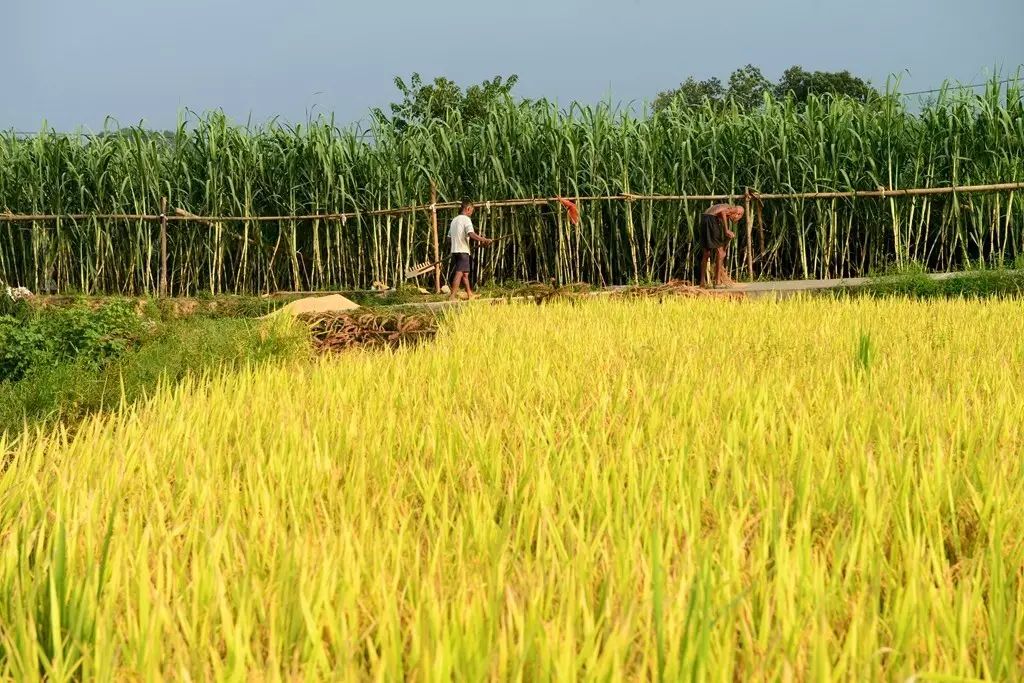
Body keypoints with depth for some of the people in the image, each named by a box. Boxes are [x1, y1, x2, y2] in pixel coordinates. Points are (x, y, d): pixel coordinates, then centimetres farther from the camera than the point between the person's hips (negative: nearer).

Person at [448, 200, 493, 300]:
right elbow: (471, 234, -23)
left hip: (454, 250, 9)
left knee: (465, 273, 15)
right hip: (463, 251, -9)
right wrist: (484, 240, -25)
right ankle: (452, 296, -19)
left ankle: (470, 294, 21)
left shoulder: (454, 220, 19)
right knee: (459, 273, -12)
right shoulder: (466, 219, -7)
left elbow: (449, 238, 22)